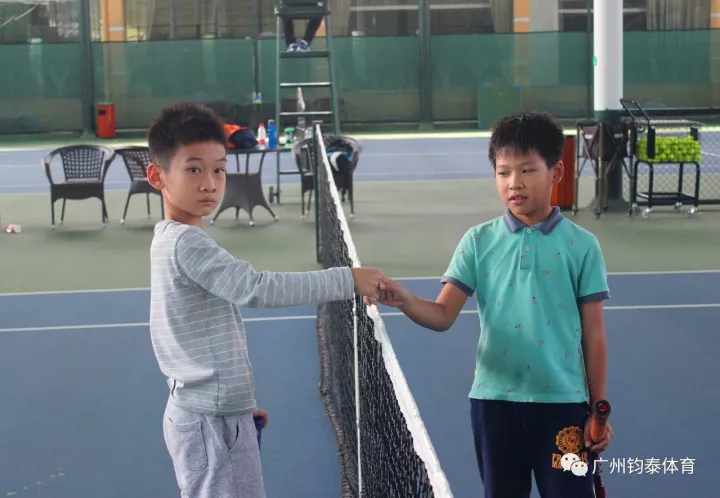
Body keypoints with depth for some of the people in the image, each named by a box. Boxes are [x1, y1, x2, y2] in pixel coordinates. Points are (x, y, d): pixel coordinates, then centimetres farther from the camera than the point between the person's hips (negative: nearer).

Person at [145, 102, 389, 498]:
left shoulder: (174, 241, 12)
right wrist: (347, 280, -25)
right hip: (209, 421, -10)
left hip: (213, 413, 10)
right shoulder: (186, 244, -20)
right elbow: (256, 288, -30)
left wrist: (236, 402, 21)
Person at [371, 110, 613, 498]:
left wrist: (599, 409, 2)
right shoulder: (478, 241, 1)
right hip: (494, 401, 2)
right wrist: (404, 300, -27)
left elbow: (593, 334, 1)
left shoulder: (581, 245, -3)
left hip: (562, 403, -1)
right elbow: (443, 315, -6)